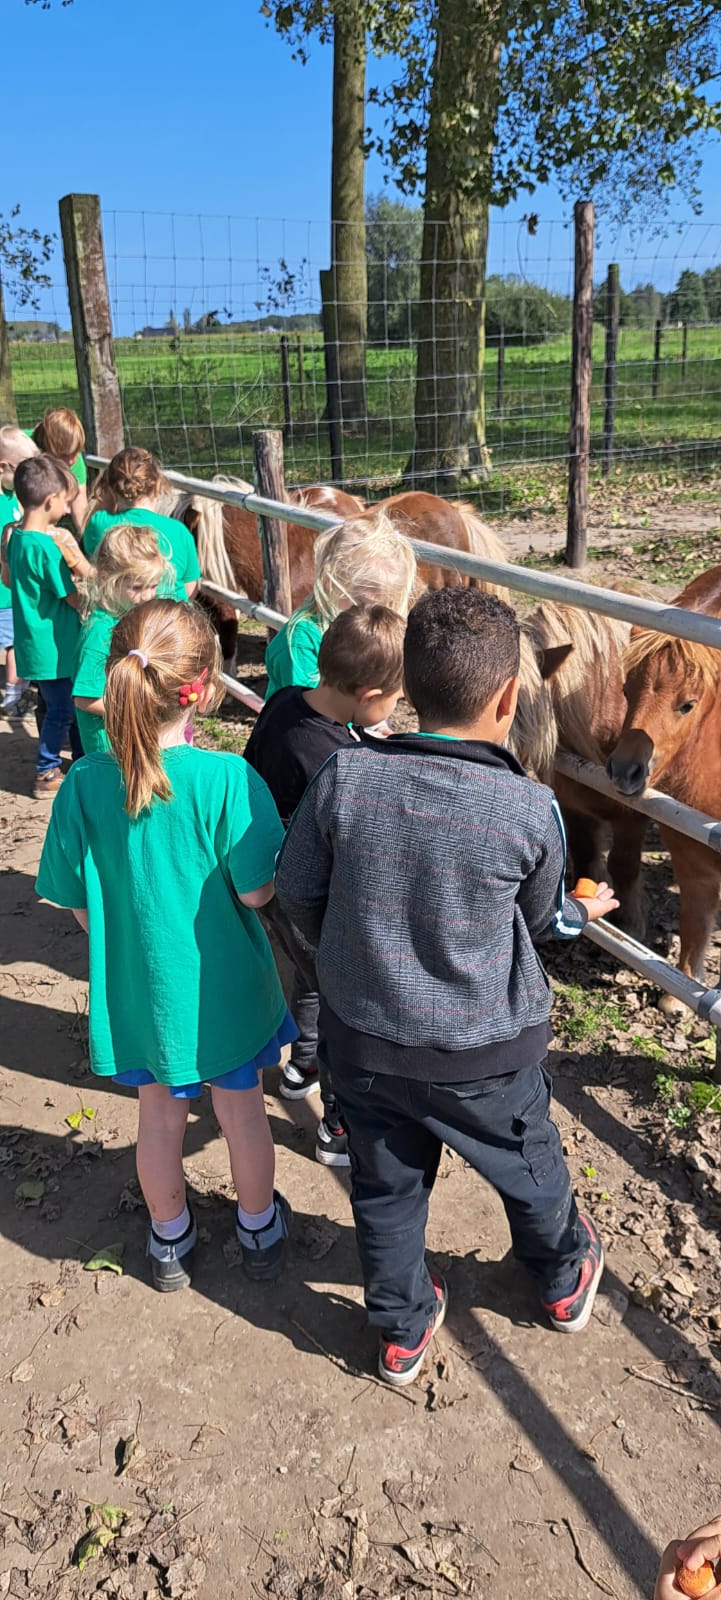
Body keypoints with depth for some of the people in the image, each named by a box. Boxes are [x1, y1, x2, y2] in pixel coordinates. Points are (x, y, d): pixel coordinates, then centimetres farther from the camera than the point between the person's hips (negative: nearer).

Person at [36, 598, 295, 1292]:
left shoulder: (84, 782, -15)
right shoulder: (228, 779, -26)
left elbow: (77, 902, -6)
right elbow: (256, 892, -20)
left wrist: (126, 944, 12)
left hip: (136, 985, 3)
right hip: (224, 987, -2)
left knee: (159, 1113, 23)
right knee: (241, 1109, 21)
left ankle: (169, 1241, 45)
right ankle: (259, 1230, 44)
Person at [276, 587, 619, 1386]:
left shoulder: (343, 777, -19)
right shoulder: (530, 809, -23)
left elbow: (297, 892, -6)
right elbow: (536, 919, -5)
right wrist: (581, 912, 18)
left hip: (361, 1037, 2)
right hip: (486, 1054, -1)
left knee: (385, 1186, 24)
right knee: (530, 1170, 27)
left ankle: (403, 1329, 47)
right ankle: (565, 1279, 56)